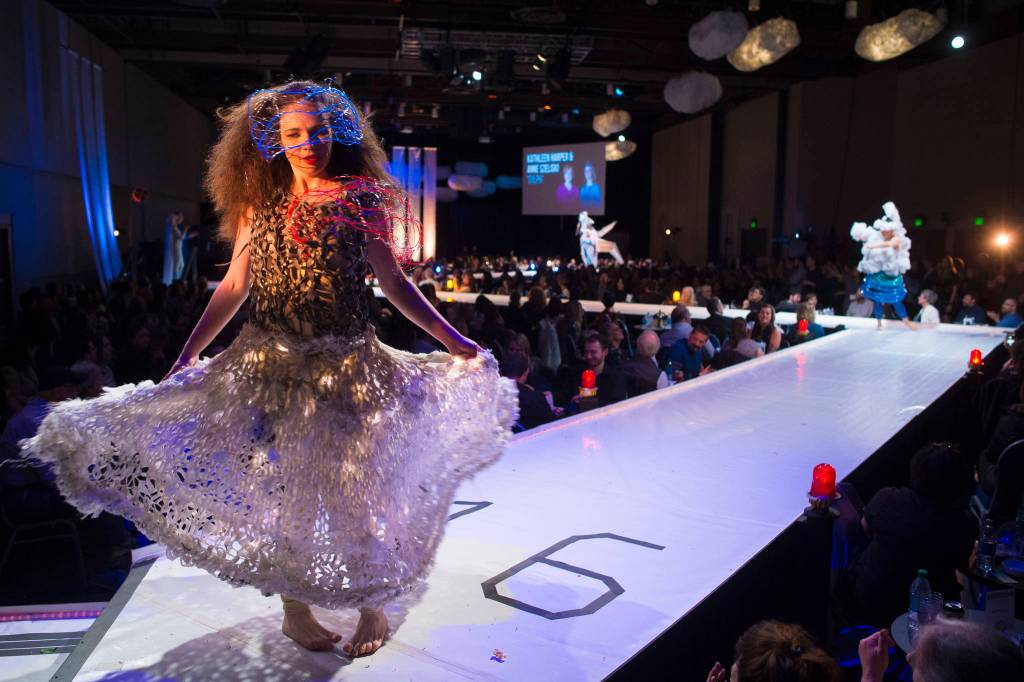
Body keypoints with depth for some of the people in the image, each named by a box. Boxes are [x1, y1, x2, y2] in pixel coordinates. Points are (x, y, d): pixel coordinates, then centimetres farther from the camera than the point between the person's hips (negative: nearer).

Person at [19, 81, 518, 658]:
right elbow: (234, 287, 9)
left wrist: (452, 340, 2)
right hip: (272, 365, 2)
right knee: (279, 488, 9)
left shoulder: (360, 202, 2)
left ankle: (373, 605, 25)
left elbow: (393, 282, 4)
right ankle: (295, 608, 29)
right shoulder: (259, 204, 6)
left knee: (356, 486, 4)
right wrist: (190, 352, 7)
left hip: (347, 365, -1)